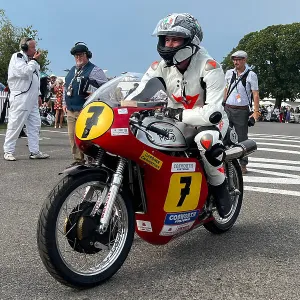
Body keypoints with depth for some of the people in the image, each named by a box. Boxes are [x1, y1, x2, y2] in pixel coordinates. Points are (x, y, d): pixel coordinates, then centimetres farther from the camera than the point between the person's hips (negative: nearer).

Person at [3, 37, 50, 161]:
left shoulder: (30, 59, 20)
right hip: (20, 98, -8)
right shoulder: (17, 57, -4)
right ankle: (8, 151, 4)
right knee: (15, 125, -4)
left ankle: (34, 151, 11)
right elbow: (25, 72, -20)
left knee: (35, 125, 7)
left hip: (32, 99, 8)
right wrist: (34, 60, -8)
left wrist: (38, 95, 14)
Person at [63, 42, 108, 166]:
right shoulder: (72, 71, 22)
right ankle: (78, 160, 16)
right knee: (72, 136, 8)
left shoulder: (94, 70, -3)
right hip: (70, 111, 8)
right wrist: (65, 103, 24)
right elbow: (66, 87, 31)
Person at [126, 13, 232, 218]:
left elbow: (213, 112, -33)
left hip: (207, 119, -5)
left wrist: (180, 114, -31)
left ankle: (220, 188, -15)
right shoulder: (160, 67, -7)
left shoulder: (210, 68, -24)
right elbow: (137, 95, -13)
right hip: (176, 119, 6)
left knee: (206, 139, -41)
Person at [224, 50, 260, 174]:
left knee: (242, 138, 1)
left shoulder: (251, 75, -3)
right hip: (227, 109, 4)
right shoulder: (229, 73, 10)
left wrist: (256, 112, -12)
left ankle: (243, 165, 8)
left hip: (242, 111, -4)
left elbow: (255, 94, -4)